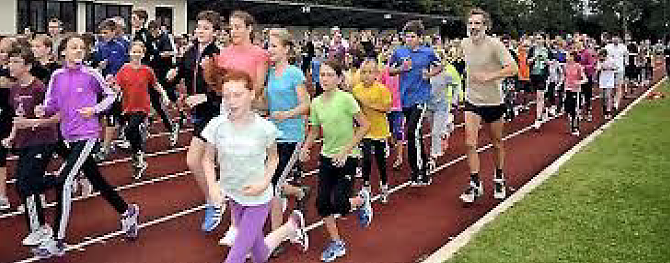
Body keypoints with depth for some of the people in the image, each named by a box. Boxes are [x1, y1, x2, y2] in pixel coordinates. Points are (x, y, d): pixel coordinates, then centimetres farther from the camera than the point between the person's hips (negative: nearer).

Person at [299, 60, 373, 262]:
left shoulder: (346, 99, -16)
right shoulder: (316, 103, 1)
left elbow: (365, 126, -15)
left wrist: (346, 150, -18)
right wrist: (305, 148, -5)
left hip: (347, 158, -5)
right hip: (326, 157, 6)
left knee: (339, 204, -11)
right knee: (322, 202, 3)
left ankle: (362, 199, 24)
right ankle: (336, 243, 21)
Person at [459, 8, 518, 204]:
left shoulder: (494, 45, -16)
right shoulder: (464, 44, 1)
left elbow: (512, 68, -22)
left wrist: (489, 76, -29)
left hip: (493, 101, -3)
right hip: (472, 101, 3)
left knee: (497, 144, 13)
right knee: (470, 143, -9)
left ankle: (499, 179, 33)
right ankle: (475, 184, 2)